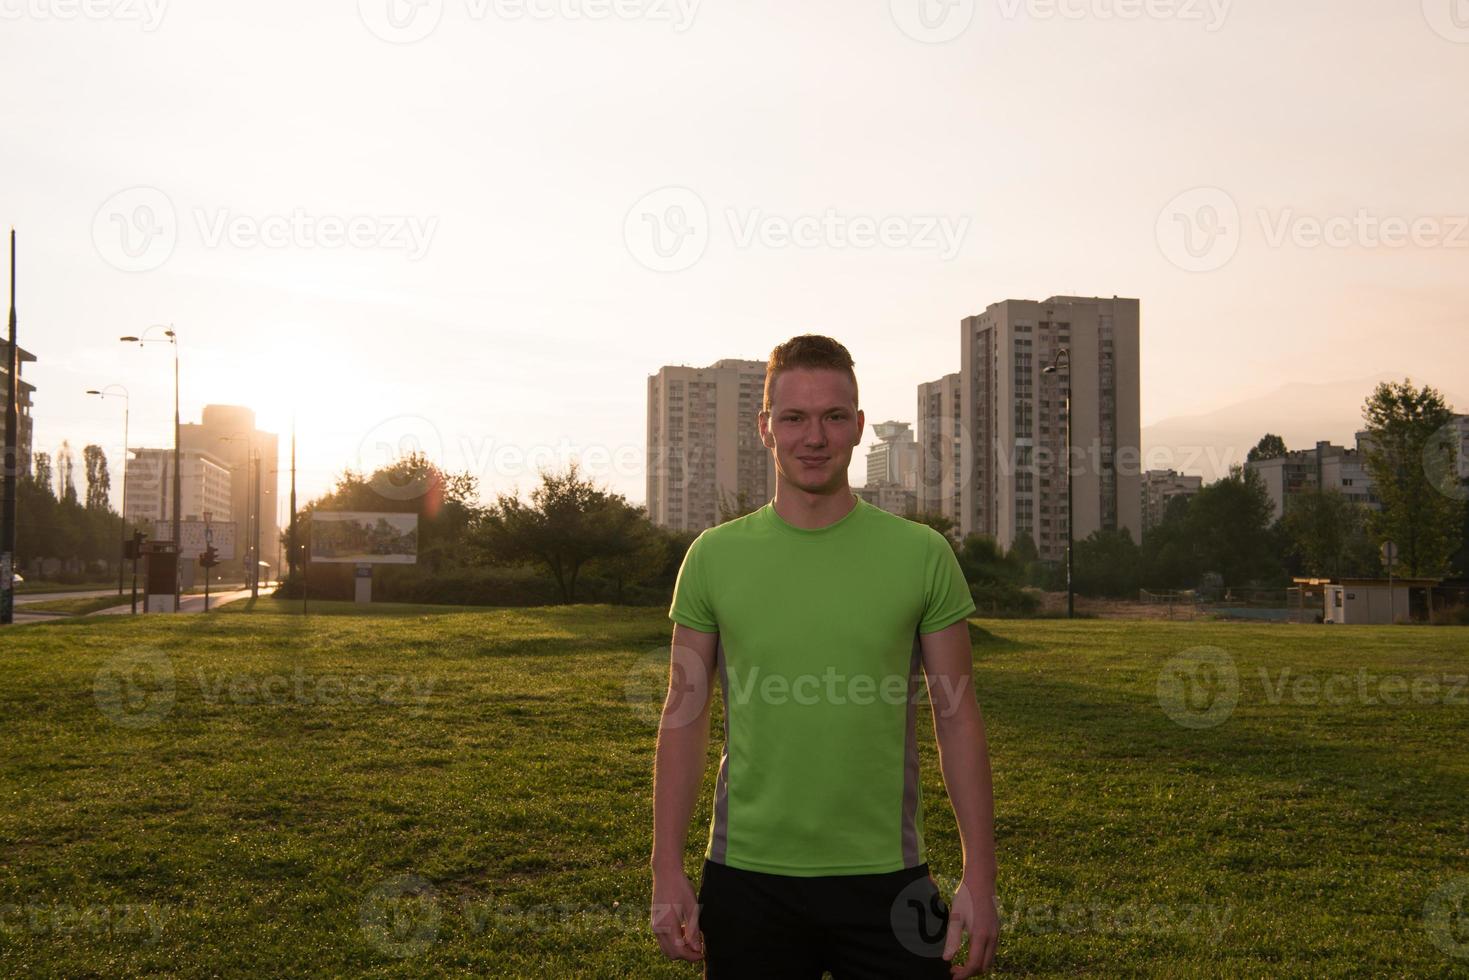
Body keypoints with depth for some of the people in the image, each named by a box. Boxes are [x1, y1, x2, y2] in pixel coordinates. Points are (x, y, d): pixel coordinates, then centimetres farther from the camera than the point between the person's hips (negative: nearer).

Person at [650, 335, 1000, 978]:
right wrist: (667, 873, -1)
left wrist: (980, 877, -2)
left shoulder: (923, 555, -1)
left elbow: (957, 718, 1)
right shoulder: (714, 556, 1)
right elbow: (684, 714, 4)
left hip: (885, 878, 0)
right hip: (747, 873, 1)